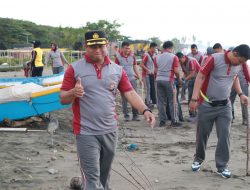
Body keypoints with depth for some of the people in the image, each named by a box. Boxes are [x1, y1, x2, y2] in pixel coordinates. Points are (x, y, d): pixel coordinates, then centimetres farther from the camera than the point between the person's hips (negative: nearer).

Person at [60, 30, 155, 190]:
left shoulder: (117, 70, 5)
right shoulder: (75, 68, -5)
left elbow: (130, 93, 0)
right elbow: (63, 99, -3)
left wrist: (145, 110, -16)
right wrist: (73, 93, -26)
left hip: (110, 131, 4)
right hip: (86, 133, -4)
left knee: (104, 177, 19)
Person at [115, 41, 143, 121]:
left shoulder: (132, 56, 7)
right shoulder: (118, 57, -3)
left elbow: (135, 67, 14)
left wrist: (139, 78, 9)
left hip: (132, 79, 3)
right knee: (124, 99, 3)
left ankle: (135, 115, 8)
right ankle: (126, 115, 12)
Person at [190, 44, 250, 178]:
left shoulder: (238, 64, -1)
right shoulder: (215, 59, -19)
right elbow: (200, 77, -17)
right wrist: (194, 98, -22)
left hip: (225, 105, 4)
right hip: (207, 104, -4)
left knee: (224, 135, -1)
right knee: (202, 134, 8)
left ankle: (222, 166, 8)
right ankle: (198, 159, 30)